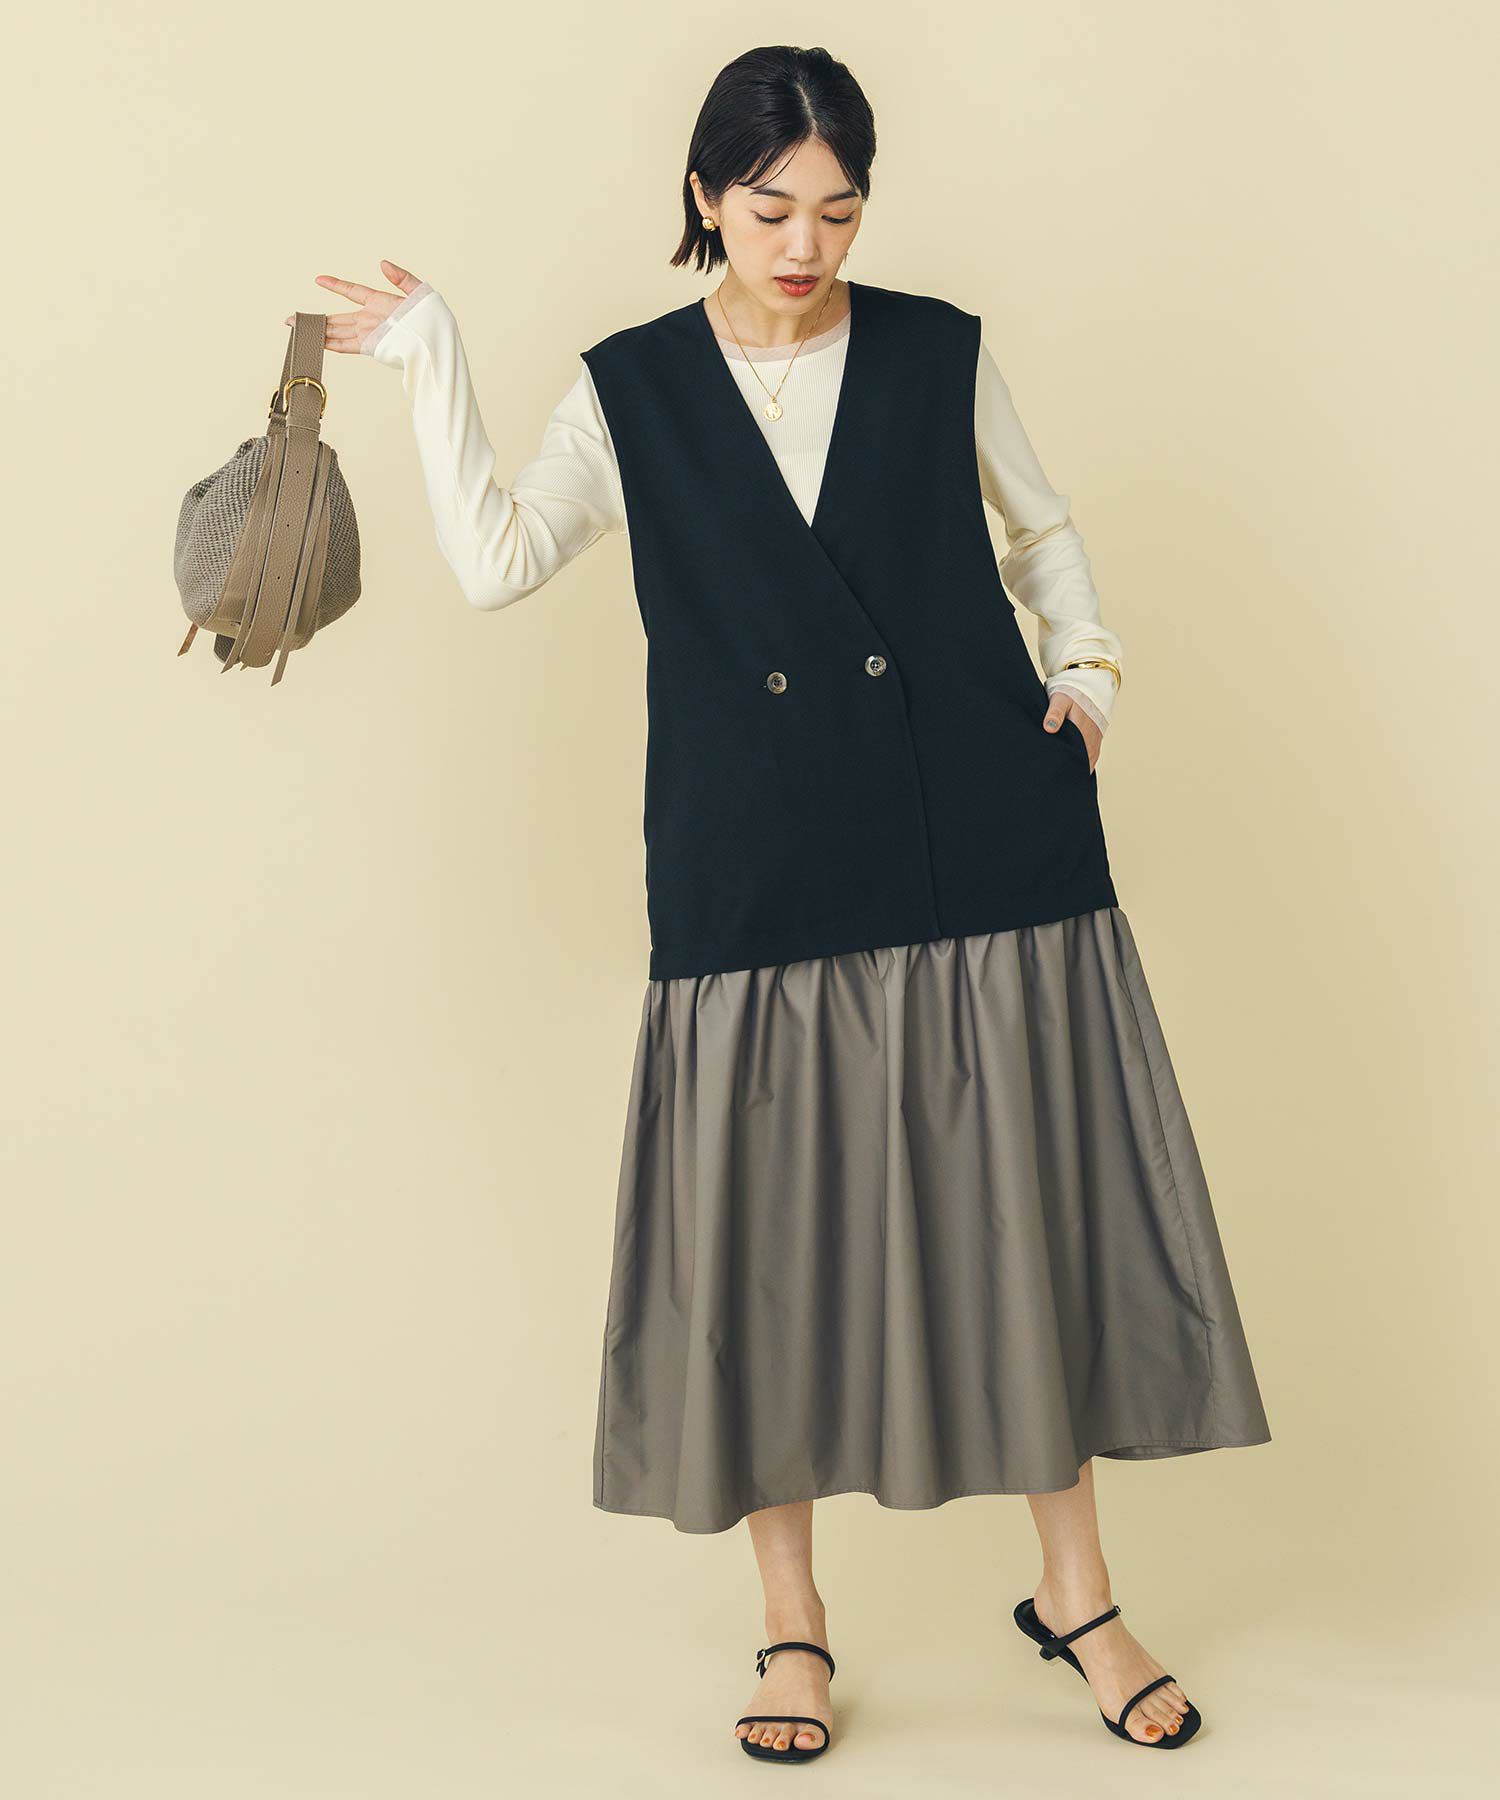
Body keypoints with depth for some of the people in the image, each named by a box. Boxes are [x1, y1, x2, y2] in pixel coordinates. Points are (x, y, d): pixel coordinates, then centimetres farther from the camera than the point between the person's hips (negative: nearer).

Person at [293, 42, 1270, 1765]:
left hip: (984, 862, 1)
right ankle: (792, 1619, 22)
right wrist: (433, 366, -6)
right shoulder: (630, 391, 5)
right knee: (772, 1234, 4)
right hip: (757, 889, 0)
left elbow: (1042, 531, 18)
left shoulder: (941, 353, 6)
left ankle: (1075, 1590, 23)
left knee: (1029, 1207, 5)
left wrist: (1081, 661, 3)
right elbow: (496, 560, -6)